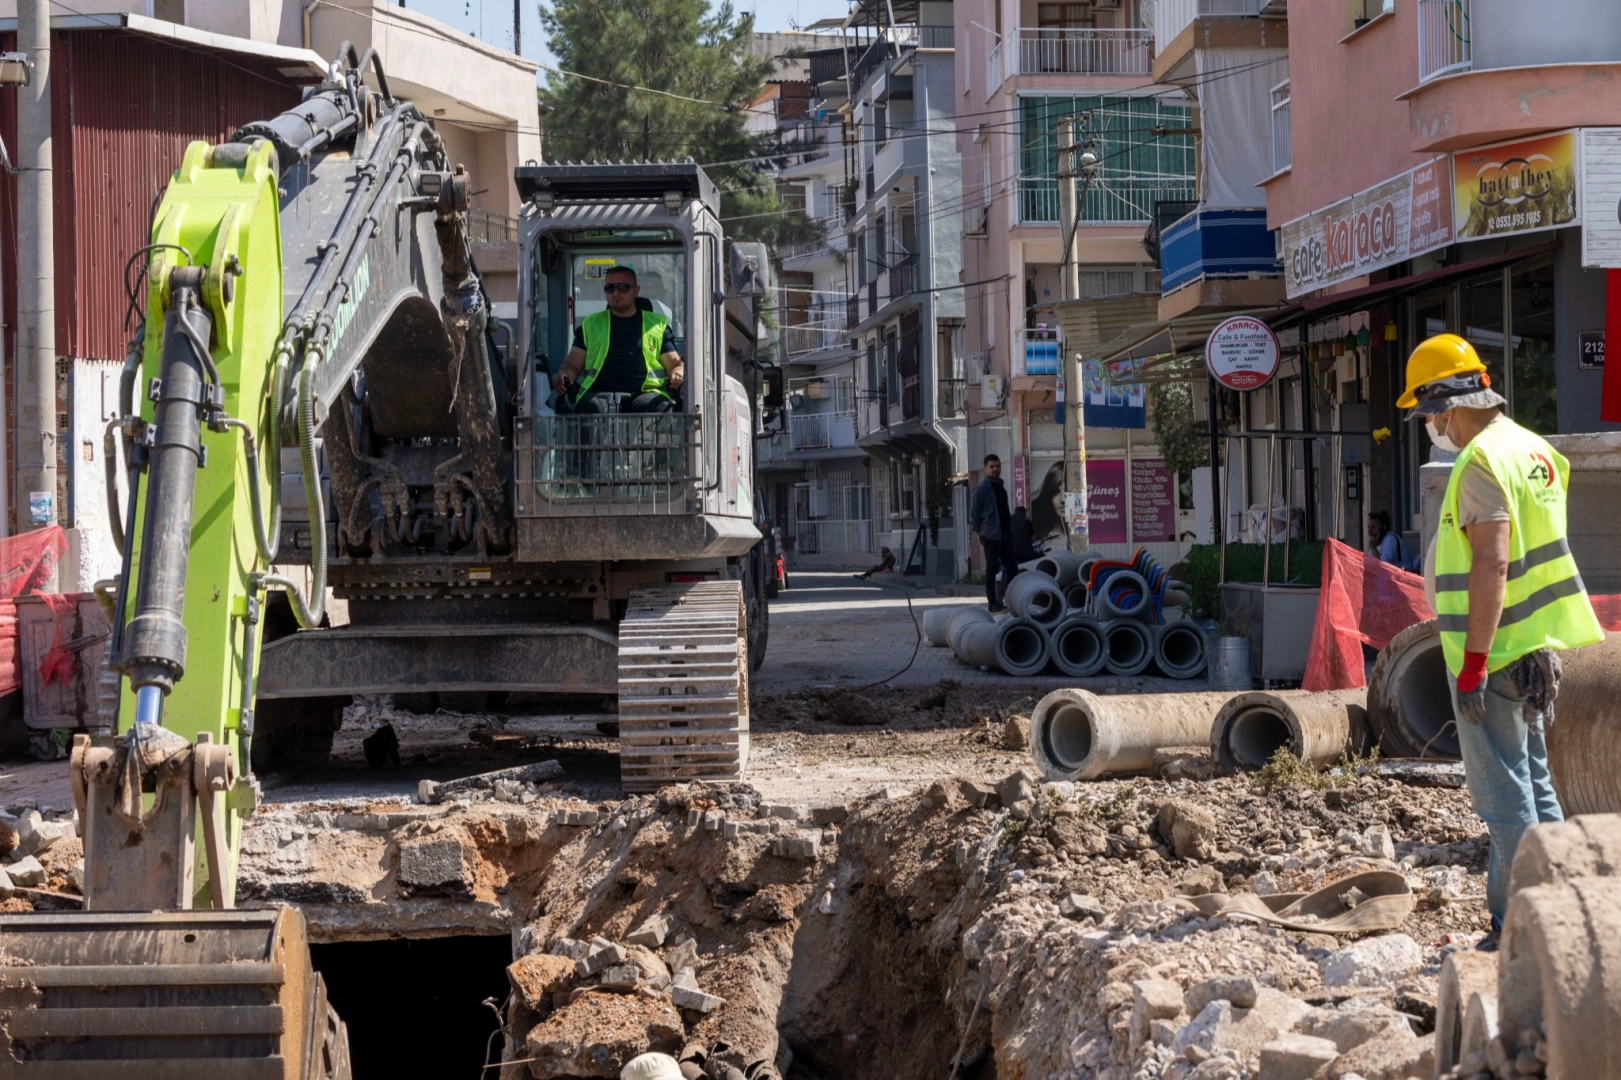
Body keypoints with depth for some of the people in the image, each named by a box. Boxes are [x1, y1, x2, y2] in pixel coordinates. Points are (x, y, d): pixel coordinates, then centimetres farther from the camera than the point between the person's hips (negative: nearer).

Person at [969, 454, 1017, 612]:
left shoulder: (1000, 487, 16)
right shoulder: (981, 488, -8)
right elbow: (973, 512, -8)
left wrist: (1010, 530, 15)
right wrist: (979, 531, -6)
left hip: (1004, 534, 8)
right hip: (990, 534, -8)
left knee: (1011, 568, 6)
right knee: (992, 569, -3)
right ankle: (992, 603, 2)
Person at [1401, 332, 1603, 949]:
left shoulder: (1483, 462, -18)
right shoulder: (1530, 448, 13)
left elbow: (1491, 566, -25)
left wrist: (1473, 664, -23)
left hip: (1492, 655, -10)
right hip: (1532, 648, 10)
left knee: (1503, 793, -5)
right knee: (1532, 781, 16)